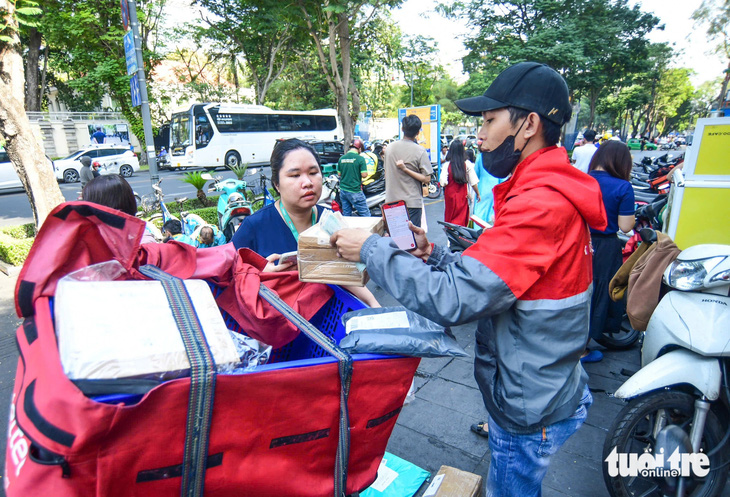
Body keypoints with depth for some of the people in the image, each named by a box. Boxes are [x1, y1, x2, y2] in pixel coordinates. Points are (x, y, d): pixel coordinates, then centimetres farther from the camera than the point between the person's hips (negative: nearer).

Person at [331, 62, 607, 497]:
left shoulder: (542, 204, -28)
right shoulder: (549, 192, 7)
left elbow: (454, 298, -33)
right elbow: (486, 277, 6)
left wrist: (372, 249, -23)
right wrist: (432, 254, -6)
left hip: (531, 412, -9)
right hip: (545, 392, 9)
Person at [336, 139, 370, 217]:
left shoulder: (341, 158, 6)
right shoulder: (360, 158, -12)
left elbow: (339, 173, 14)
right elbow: (364, 175, -15)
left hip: (343, 190, 6)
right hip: (354, 191, -6)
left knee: (346, 215, 12)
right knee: (365, 215, 2)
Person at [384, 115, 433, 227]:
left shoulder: (389, 148, 4)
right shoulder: (420, 151, -9)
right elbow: (427, 179, -12)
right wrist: (406, 169, -12)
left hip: (391, 201, 4)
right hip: (412, 202, -4)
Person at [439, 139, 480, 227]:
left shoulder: (447, 165, -10)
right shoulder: (467, 164, -6)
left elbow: (443, 182, -16)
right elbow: (473, 182, -4)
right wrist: (478, 194, 8)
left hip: (450, 195, 0)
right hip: (463, 196, 1)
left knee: (449, 218, 13)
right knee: (462, 218, 8)